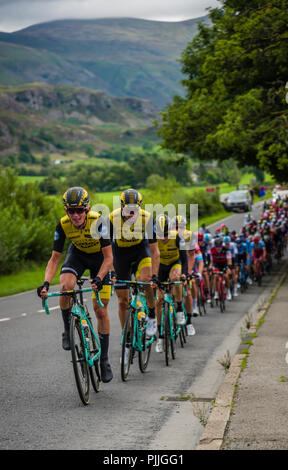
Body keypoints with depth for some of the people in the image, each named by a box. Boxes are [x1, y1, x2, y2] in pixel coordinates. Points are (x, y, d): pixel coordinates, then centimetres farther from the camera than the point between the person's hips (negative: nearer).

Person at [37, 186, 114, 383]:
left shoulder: (98, 221, -33)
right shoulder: (63, 225, -25)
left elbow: (108, 257, -29)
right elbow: (55, 258, -19)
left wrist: (99, 278, -44)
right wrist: (46, 283, -34)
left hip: (100, 258, -2)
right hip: (78, 254, 2)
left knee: (101, 310, -4)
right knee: (65, 287, -31)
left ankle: (104, 359, 9)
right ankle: (68, 330, -7)